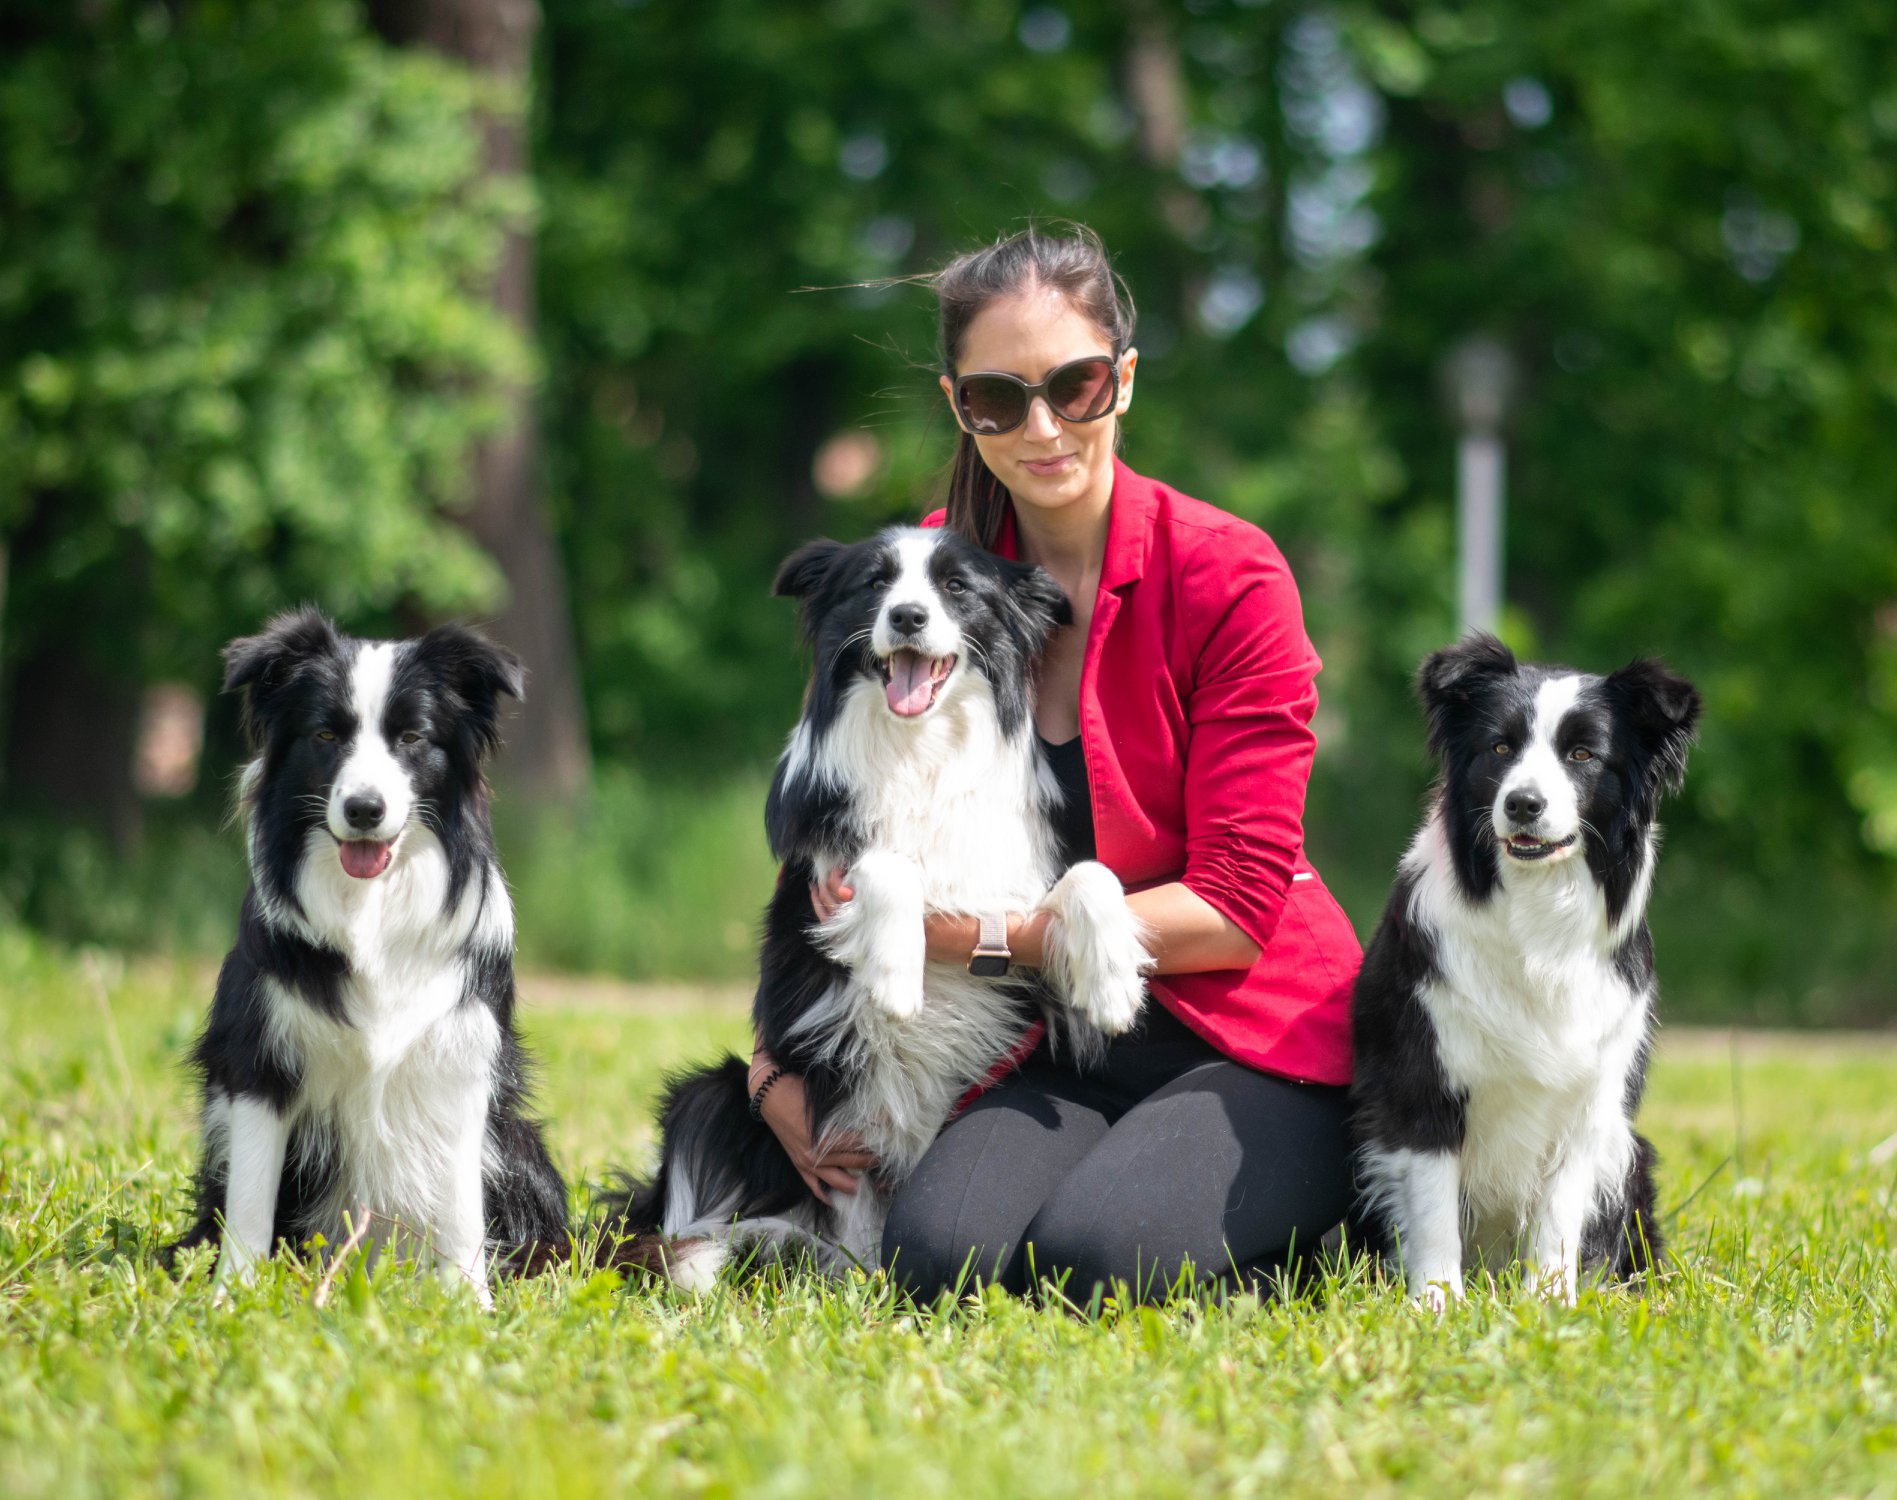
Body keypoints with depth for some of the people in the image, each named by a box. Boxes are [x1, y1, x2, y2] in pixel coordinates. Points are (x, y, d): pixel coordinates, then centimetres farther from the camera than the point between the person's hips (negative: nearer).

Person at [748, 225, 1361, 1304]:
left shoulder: (1228, 576, -10)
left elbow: (1234, 908, -11)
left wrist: (977, 933, -16)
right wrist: (778, 1060, -1)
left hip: (1253, 1048, -3)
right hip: (1057, 1054, 3)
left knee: (1092, 1256, -30)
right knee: (938, 1260, -26)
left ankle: (1303, 1228, 2)